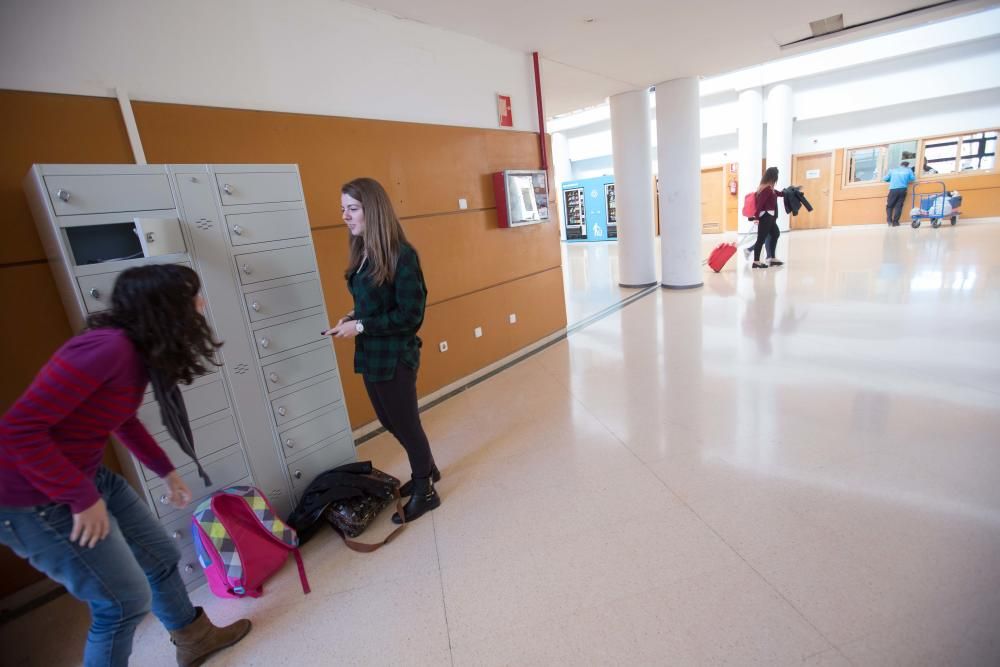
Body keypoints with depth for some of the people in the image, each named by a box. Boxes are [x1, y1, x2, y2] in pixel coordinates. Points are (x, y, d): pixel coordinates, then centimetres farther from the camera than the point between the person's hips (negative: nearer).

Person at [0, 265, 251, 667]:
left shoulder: (139, 351, 0)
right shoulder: (108, 347, -29)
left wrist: (165, 470, 21)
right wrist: (83, 499, -22)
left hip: (89, 478, 9)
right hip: (35, 500, -9)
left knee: (161, 558, 20)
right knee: (126, 601, 5)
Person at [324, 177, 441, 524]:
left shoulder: (401, 255, -19)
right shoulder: (362, 252, 7)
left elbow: (409, 315, -20)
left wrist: (360, 326, -19)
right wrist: (352, 317, -1)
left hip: (395, 356, -8)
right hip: (371, 353, 9)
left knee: (405, 423, 8)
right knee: (392, 422, 22)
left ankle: (425, 491, 30)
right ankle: (425, 469, 45)